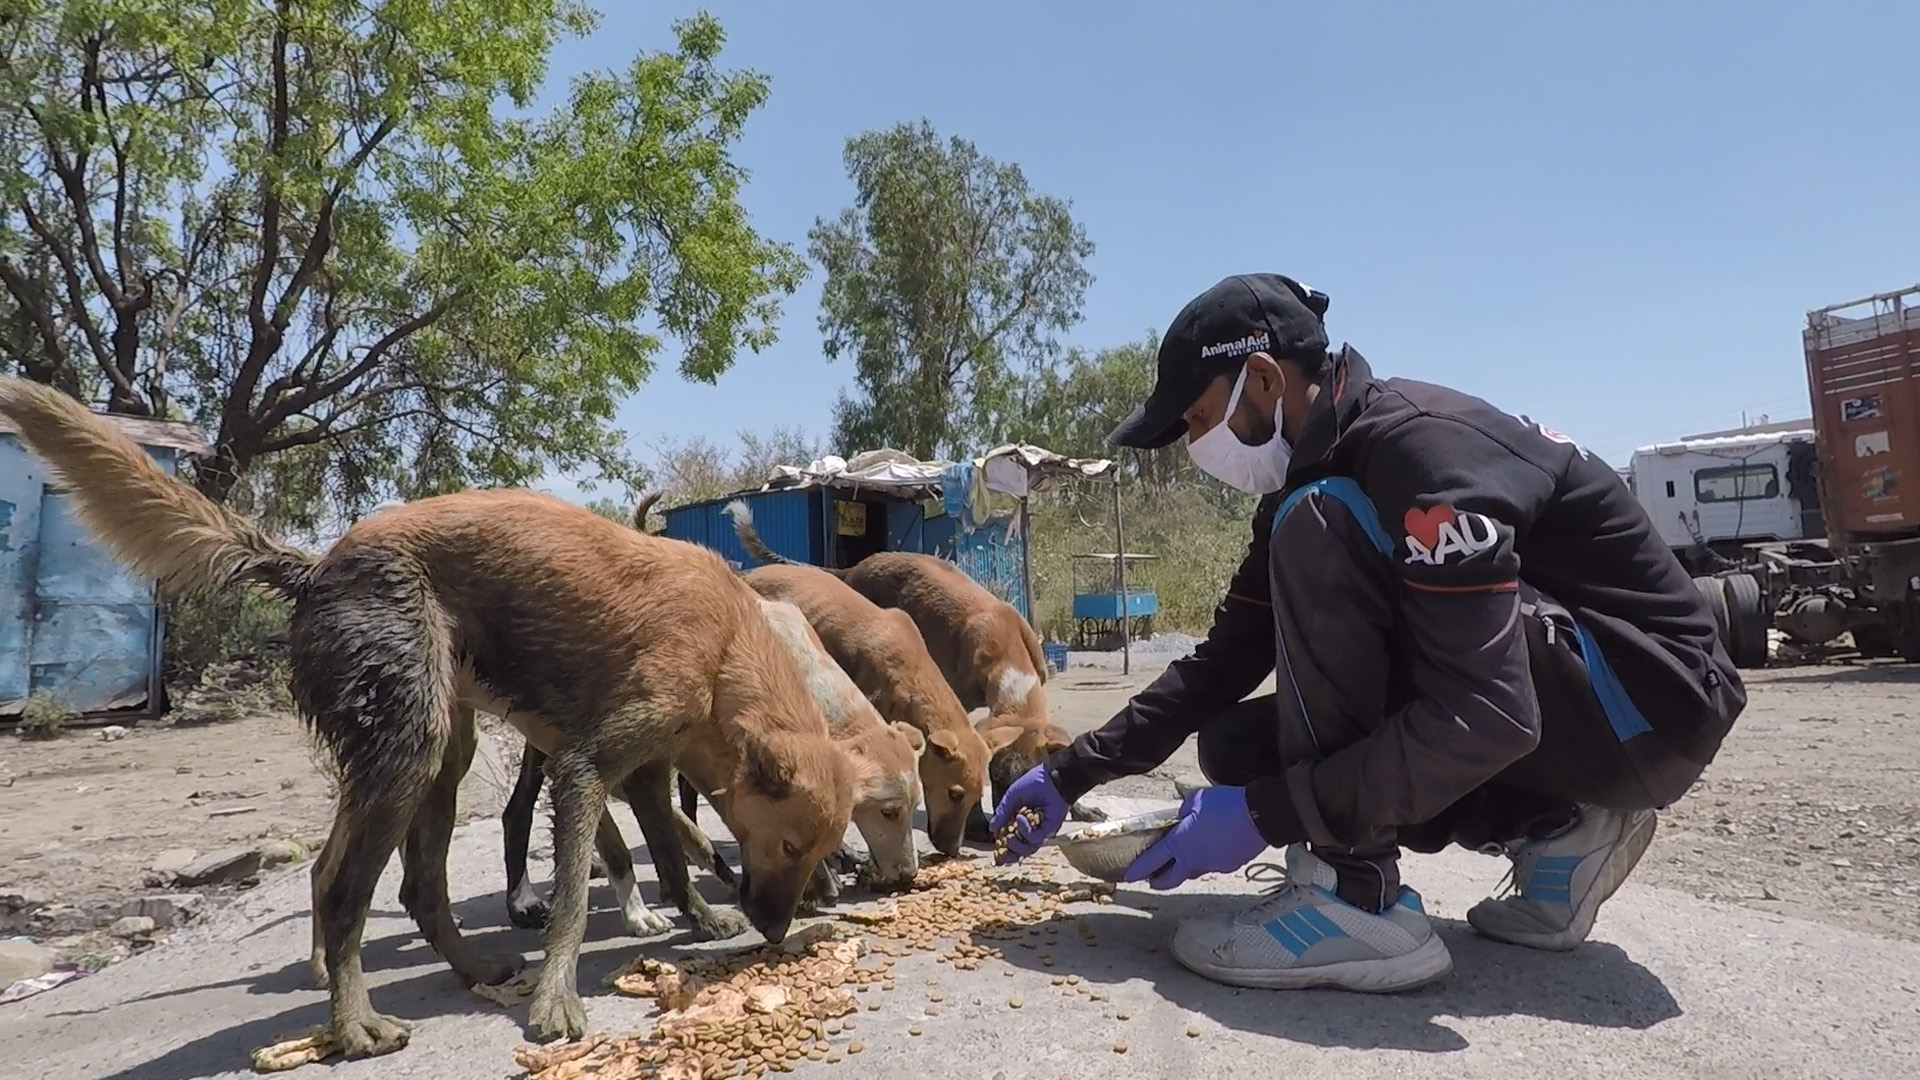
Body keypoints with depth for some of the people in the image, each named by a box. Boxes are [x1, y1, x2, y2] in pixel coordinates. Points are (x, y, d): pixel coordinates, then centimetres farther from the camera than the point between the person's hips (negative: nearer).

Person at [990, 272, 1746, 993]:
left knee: (1321, 533, -27)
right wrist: (1072, 772, 4)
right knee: (1235, 746, -1)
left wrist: (1264, 815, -28)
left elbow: (1488, 716, -31)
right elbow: (1225, 661, 8)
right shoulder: (1311, 482, 4)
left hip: (1655, 696, -9)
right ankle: (1557, 833, 2)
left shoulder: (1418, 445, -24)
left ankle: (1357, 900, -21)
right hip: (1544, 701, 9)